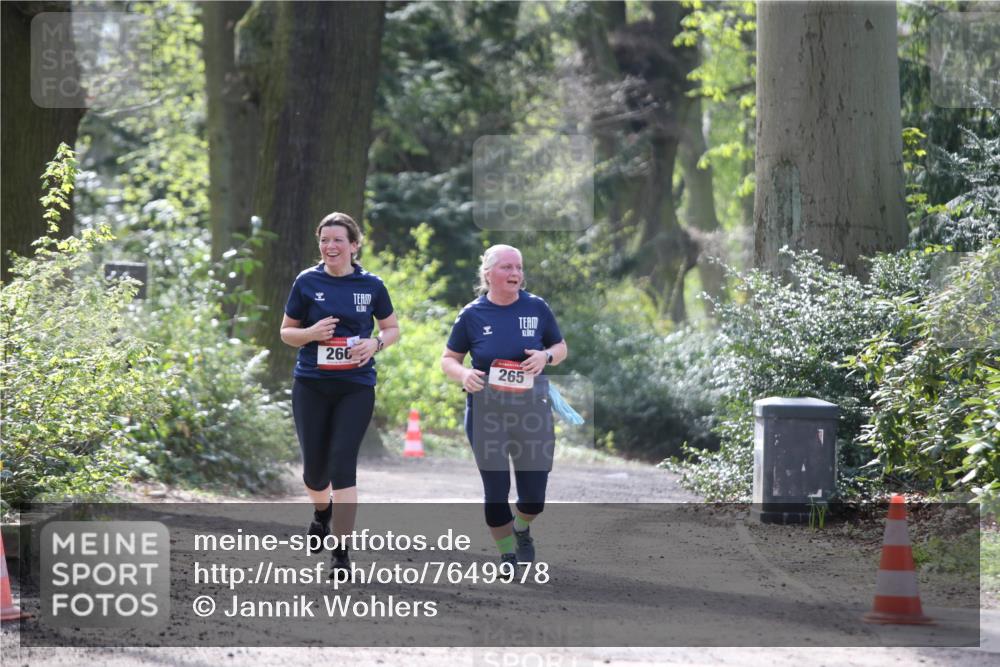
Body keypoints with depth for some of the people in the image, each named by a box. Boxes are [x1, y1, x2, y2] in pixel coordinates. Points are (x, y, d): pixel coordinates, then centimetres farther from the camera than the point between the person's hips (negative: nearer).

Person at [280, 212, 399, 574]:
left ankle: (342, 554, -8)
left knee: (343, 463, -11)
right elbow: (286, 332, 8)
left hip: (356, 387, -1)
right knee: (314, 466, 6)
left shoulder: (371, 285, 2)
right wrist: (311, 333, -13)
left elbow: (392, 329, 13)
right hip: (311, 385, 1)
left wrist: (375, 343, -9)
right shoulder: (307, 282, 2)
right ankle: (322, 511, 43)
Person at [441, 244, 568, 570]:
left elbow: (561, 348, 11)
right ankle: (507, 554, 22)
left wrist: (546, 356, -12)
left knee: (534, 493, 3)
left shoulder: (537, 308, 0)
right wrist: (463, 374, -16)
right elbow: (448, 359, 6)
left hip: (532, 409, 1)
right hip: (486, 412, -1)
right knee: (496, 491, 1)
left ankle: (521, 529, 38)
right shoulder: (472, 315, -3)